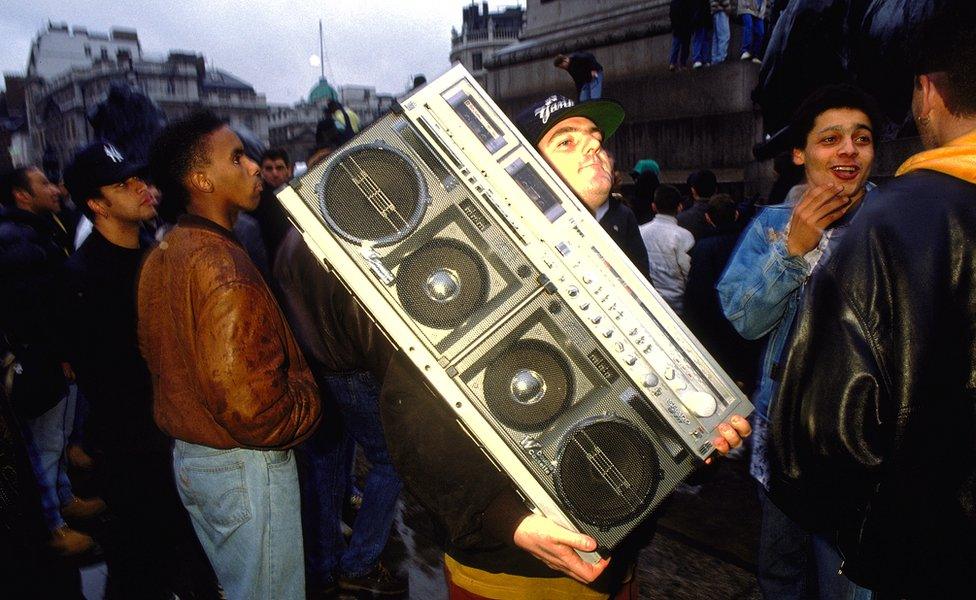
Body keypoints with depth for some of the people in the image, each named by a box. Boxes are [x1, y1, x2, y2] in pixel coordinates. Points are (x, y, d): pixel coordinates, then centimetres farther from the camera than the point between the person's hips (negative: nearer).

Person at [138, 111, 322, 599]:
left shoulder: (159, 257, 5)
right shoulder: (226, 269, -25)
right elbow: (254, 412, -29)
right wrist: (306, 395, -11)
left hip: (186, 459, 9)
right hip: (245, 467, -9)